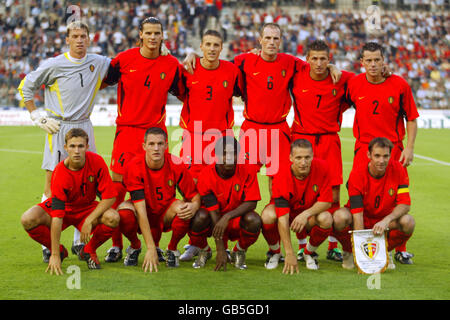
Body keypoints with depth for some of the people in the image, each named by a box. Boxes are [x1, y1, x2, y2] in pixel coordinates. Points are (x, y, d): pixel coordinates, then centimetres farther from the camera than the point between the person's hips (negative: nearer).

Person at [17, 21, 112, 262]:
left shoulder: (99, 63, 6)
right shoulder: (54, 65, -3)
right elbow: (26, 87, 7)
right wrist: (36, 116, 0)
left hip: (84, 126, 4)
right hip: (58, 128, -4)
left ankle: (79, 242, 14)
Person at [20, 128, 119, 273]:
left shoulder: (96, 162, -22)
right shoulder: (59, 173, -29)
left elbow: (109, 197, -17)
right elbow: (57, 215, -33)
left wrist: (89, 221, -28)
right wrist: (55, 255, -36)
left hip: (87, 209, 1)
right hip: (63, 208, -1)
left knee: (113, 218, -31)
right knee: (28, 220, -29)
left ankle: (89, 250, 0)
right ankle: (58, 250, 1)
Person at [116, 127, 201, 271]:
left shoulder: (176, 165, -19)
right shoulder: (134, 167, -24)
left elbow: (194, 195, -8)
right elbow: (141, 210, -29)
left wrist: (194, 206, -37)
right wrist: (151, 248, -37)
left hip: (166, 215, 1)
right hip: (144, 216, -1)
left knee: (183, 208, -32)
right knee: (124, 212, -34)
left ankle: (172, 249, -2)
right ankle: (135, 247, 1)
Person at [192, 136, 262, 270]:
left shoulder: (247, 172, -15)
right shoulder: (206, 176, -18)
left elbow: (251, 203, -18)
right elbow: (213, 212, -22)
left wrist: (227, 216, -36)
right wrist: (220, 250, -27)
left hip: (237, 221, 1)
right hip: (215, 222, -1)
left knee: (254, 220, -33)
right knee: (198, 219, -33)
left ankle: (239, 252, 1)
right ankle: (204, 251, 3)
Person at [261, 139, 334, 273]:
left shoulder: (322, 167, -22)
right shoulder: (281, 177, -30)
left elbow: (327, 201, -16)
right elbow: (282, 217, -34)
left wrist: (306, 214, -35)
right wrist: (290, 254, -40)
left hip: (311, 212, 2)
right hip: (286, 211, -2)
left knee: (326, 219, -32)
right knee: (268, 216, -35)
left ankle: (309, 253, 0)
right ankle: (274, 252, -2)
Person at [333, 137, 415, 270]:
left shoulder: (397, 169, -15)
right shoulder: (357, 174, -22)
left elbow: (405, 204, -19)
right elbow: (357, 212, -27)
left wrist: (386, 220, -39)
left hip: (386, 218, 2)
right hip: (362, 220, -2)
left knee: (408, 222, -30)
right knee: (340, 216, -35)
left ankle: (386, 252, 2)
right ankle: (349, 252, -2)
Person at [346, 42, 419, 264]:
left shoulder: (400, 85, -3)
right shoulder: (353, 85, 0)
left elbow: (411, 119, 3)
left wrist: (409, 147, -4)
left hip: (394, 148, 0)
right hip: (363, 147, 0)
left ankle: (400, 249, 10)